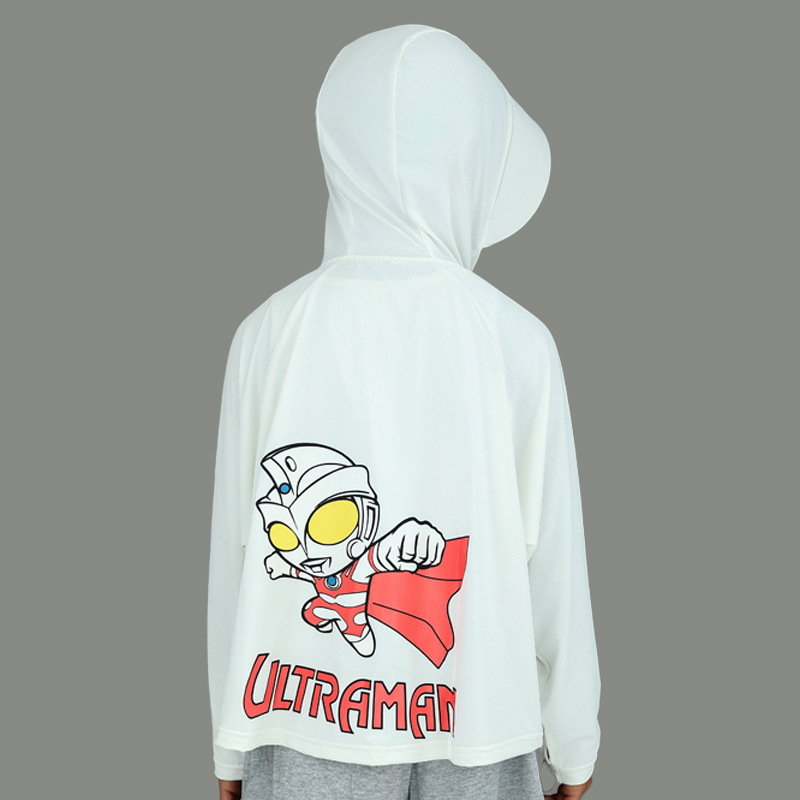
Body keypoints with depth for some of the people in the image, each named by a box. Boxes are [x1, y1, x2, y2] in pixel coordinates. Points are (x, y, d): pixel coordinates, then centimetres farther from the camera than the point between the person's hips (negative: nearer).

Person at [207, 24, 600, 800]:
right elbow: (554, 559, -7)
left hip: (307, 726, 1)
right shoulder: (517, 341, -14)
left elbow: (233, 549, -4)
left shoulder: (268, 333, -12)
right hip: (477, 735, 0)